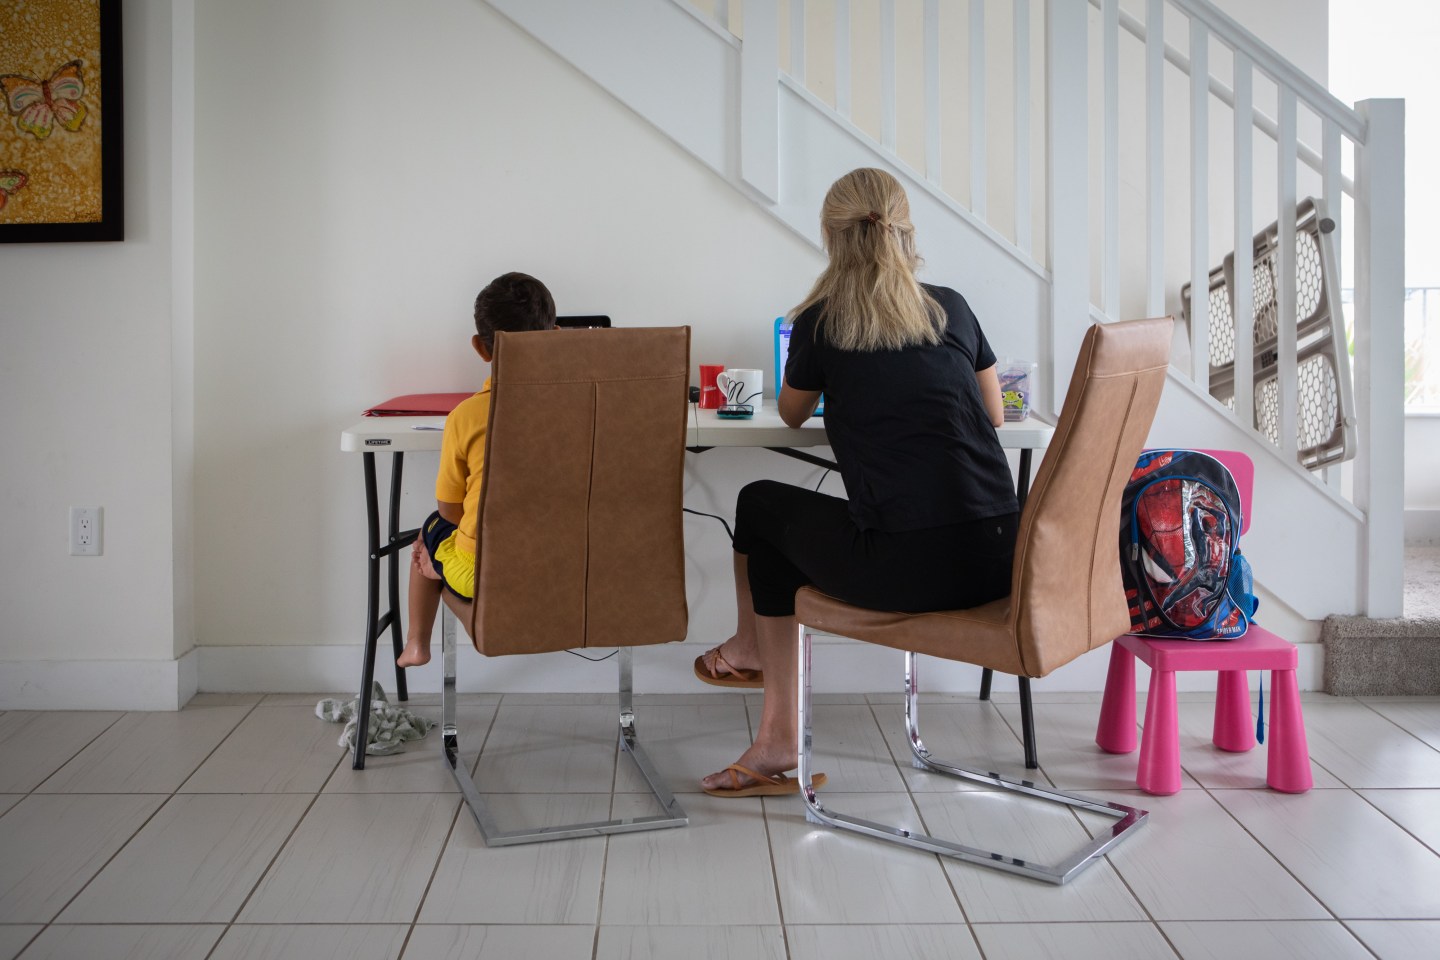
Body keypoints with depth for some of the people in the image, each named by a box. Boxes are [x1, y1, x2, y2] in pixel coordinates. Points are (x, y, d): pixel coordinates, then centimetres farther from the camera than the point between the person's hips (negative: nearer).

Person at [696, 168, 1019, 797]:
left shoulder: (820, 321, 4)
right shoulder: (952, 309, 14)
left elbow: (791, 415, 24)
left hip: (905, 568, -5)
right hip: (997, 557, 5)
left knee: (760, 505, 23)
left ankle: (749, 649, 51)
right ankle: (776, 741, 30)